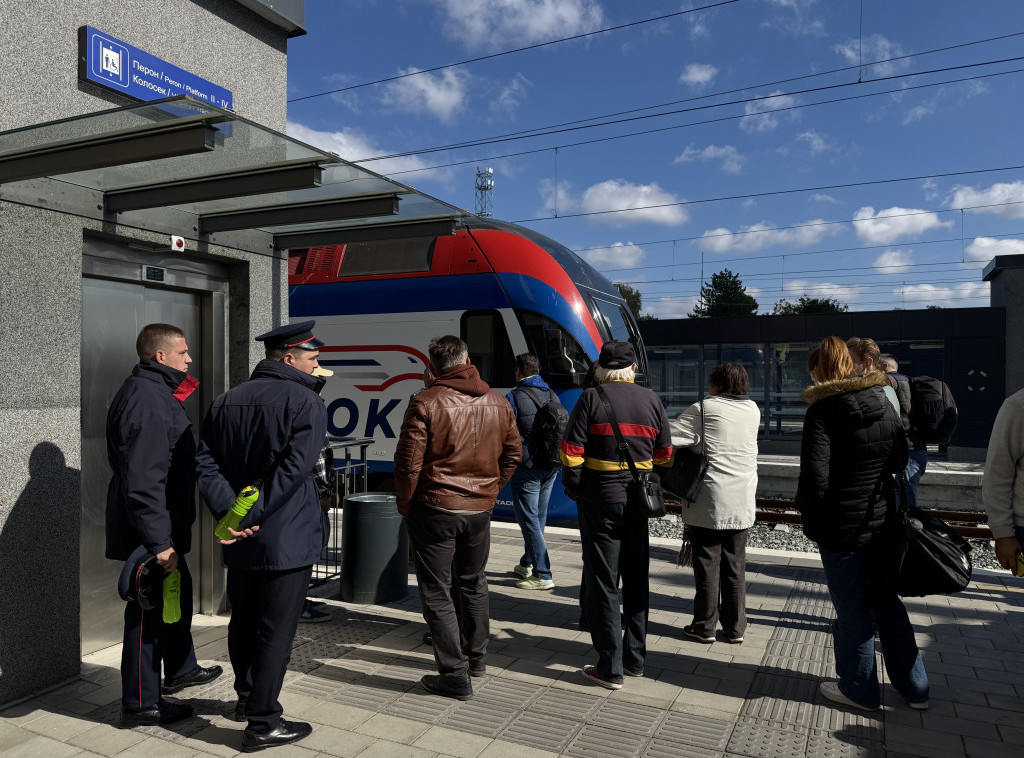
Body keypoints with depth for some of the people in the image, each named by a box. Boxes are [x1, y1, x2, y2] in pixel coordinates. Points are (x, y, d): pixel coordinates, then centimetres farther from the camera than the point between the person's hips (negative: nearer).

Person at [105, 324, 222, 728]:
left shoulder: (153, 392, 13)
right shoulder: (147, 400, -22)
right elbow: (144, 481, -28)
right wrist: (159, 541, -28)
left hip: (164, 528, 11)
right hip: (151, 532, -11)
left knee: (178, 595, 24)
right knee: (148, 610, 1)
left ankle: (180, 670, 43)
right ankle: (140, 705, 16)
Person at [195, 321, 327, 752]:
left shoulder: (226, 402, 8)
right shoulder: (306, 402, -12)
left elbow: (205, 464, 0)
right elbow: (294, 469, -23)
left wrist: (231, 512, -10)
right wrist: (249, 516, -19)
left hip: (240, 542, 7)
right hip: (287, 539, -7)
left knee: (243, 623, 22)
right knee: (276, 631, 4)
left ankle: (247, 699, 40)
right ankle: (262, 724, 13)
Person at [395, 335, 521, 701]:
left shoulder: (425, 402, -14)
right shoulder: (497, 403, 3)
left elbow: (408, 463, -14)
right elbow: (513, 454, 11)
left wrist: (405, 506, 0)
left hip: (435, 507, -5)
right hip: (481, 507, 6)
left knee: (436, 592, 6)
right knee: (473, 583, 23)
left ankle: (455, 675, 9)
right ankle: (477, 657, 36)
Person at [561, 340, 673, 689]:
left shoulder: (590, 399, -10)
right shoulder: (651, 401, 3)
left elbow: (571, 452, -14)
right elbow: (665, 455, 8)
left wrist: (575, 490, -1)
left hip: (599, 503, -4)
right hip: (638, 503, 4)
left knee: (602, 584, 3)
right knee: (637, 580, 15)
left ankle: (610, 668, 8)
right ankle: (635, 659, 26)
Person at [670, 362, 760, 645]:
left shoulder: (704, 409, -9)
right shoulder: (753, 410, 7)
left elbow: (669, 438, -14)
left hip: (708, 503, -4)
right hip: (742, 505, 5)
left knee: (707, 565, 4)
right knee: (735, 565, 13)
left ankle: (704, 627, 13)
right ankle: (735, 628, 19)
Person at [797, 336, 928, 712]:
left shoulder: (822, 411, -17)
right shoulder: (885, 403, 3)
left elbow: (814, 477, -21)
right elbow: (901, 461, 9)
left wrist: (810, 518, -6)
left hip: (841, 527, -6)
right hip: (883, 522, 6)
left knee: (852, 609, 8)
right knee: (888, 603, 20)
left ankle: (860, 690, 23)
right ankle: (914, 688, 30)